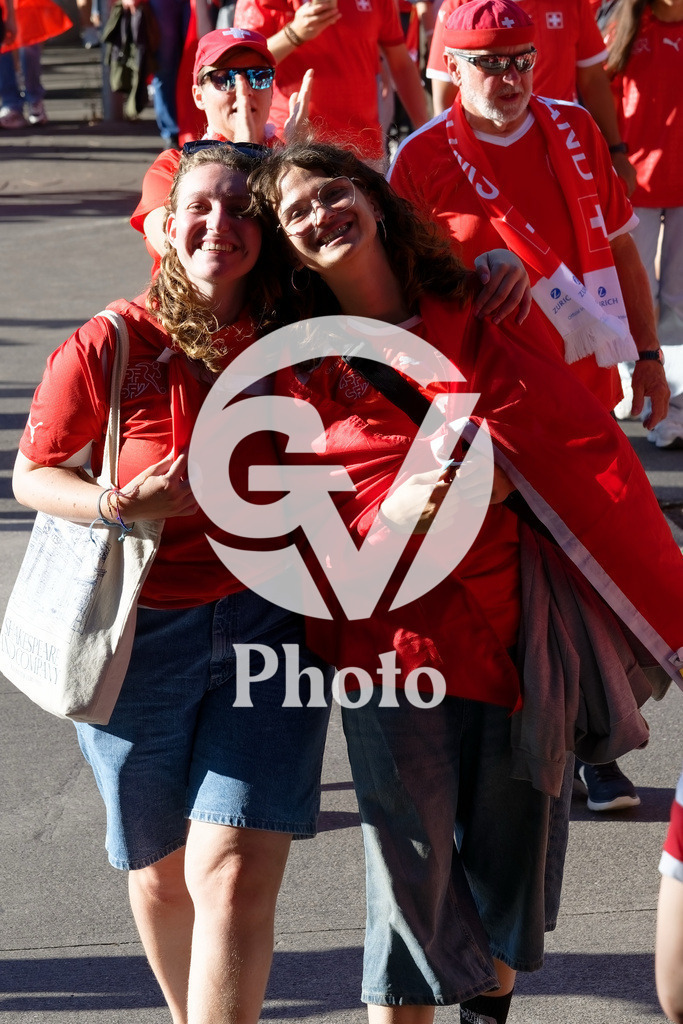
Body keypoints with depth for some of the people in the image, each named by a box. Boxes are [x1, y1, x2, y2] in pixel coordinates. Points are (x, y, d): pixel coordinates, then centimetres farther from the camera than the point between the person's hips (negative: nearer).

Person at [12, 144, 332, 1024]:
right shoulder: (110, 346, -10)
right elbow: (32, 474, -2)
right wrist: (124, 507, -20)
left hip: (267, 623, 0)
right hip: (143, 637, 0)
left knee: (234, 873, -13)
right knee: (161, 868, 17)